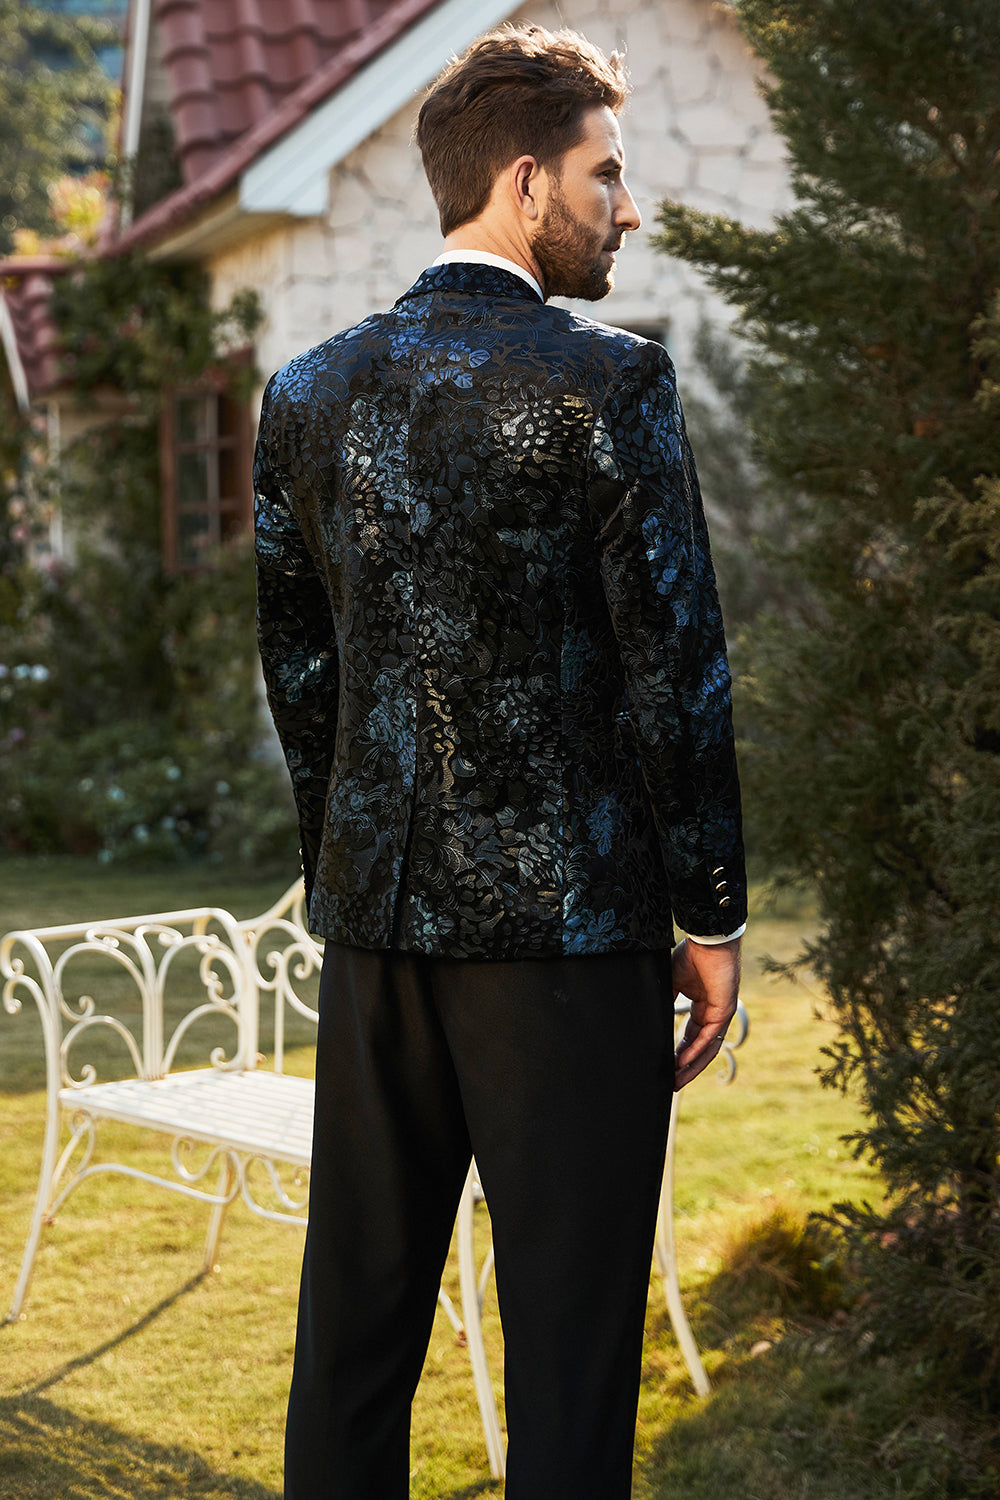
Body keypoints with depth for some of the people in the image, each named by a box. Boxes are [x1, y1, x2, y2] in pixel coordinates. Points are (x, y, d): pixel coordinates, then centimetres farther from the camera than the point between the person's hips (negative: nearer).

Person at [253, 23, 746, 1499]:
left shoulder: (307, 391, 7)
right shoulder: (606, 381, -11)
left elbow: (297, 670, 11)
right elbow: (675, 670, -11)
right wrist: (714, 916, -3)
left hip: (375, 918, 6)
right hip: (570, 923, -6)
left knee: (356, 1312, 16)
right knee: (569, 1330, 3)